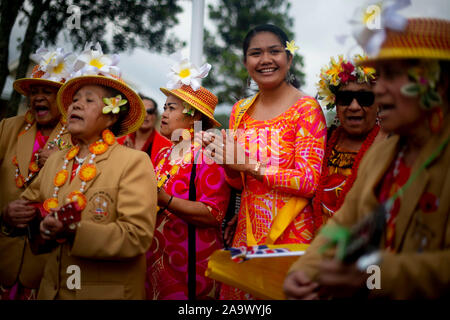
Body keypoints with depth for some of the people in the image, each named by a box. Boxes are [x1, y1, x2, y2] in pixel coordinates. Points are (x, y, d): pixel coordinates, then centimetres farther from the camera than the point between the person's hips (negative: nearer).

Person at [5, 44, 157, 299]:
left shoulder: (135, 163, -11)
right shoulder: (55, 162, 8)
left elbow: (137, 236, -19)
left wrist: (73, 230, -26)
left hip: (108, 292, -5)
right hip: (53, 290, 5)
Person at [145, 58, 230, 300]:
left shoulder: (207, 155, -12)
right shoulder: (164, 155, 12)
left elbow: (213, 214, -21)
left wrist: (165, 200, -25)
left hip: (190, 263, -7)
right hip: (155, 258, 7)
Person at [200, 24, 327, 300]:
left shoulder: (306, 108, -9)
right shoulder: (241, 111, 8)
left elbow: (310, 181, -16)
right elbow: (239, 183, 12)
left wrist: (251, 165, -19)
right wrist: (226, 159, -8)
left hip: (291, 233, -5)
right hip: (248, 230, 5)